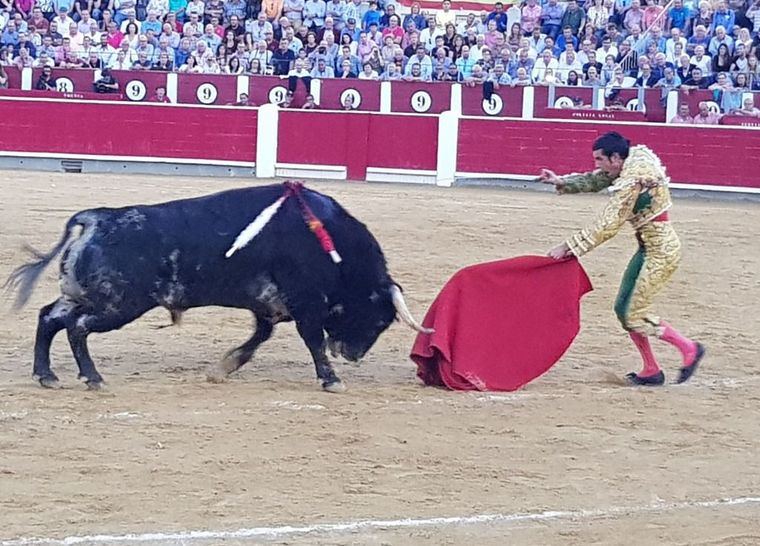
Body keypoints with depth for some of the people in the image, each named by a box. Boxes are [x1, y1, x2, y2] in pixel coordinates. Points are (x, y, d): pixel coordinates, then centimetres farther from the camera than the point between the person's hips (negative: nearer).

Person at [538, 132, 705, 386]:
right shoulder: (630, 165, 4)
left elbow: (607, 226, -24)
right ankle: (651, 370, 18)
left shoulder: (632, 181, -24)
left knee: (634, 314, -7)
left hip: (661, 250, -10)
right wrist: (561, 182, -2)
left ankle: (689, 348, 8)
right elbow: (593, 181, 13)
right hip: (649, 248, 10)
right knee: (623, 308, 10)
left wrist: (570, 246, -22)